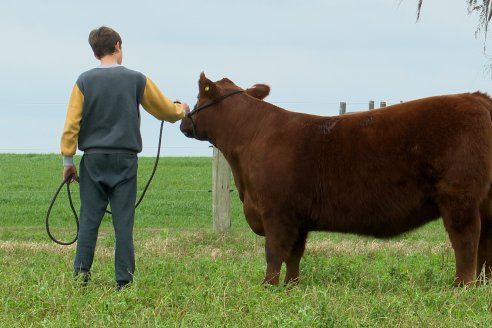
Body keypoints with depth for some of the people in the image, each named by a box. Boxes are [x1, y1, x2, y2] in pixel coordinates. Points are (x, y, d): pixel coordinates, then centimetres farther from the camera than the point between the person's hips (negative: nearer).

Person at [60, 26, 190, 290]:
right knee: (123, 221, 2)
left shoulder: (85, 81, -1)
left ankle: (81, 276, 1)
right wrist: (182, 110, 34)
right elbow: (167, 110, 12)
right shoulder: (137, 80, 0)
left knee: (89, 219, 4)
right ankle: (123, 280, 2)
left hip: (93, 159, 1)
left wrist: (68, 160, 4)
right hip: (125, 159, -1)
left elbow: (71, 124, -3)